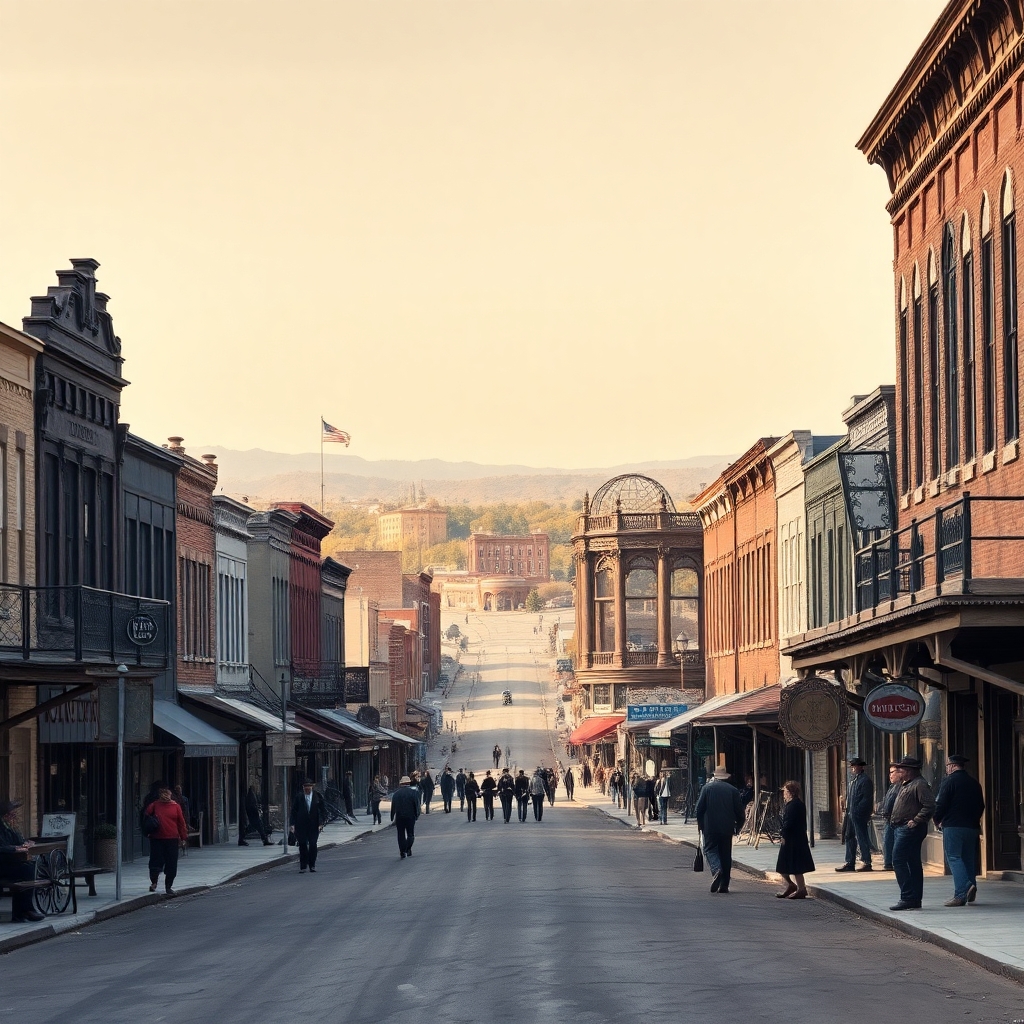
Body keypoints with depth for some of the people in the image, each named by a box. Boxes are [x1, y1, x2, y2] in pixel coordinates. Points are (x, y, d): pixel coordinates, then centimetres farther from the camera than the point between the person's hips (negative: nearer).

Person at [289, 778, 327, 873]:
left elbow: (323, 810, 3)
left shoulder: (318, 797, 2)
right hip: (301, 825, 0)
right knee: (302, 845, -1)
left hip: (314, 825, 0)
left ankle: (312, 865, 11)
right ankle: (303, 866, 6)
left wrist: (321, 823, -6)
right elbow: (293, 811, 4)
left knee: (313, 845, -1)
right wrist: (293, 824, -4)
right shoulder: (298, 798, 1)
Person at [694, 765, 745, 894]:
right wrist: (737, 826, 16)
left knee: (710, 849, 3)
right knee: (726, 854, 8)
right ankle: (724, 885, 8)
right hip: (727, 828, 2)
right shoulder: (733, 790, 2)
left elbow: (699, 809, -2)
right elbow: (739, 811, 3)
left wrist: (700, 824, 11)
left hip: (710, 827, -2)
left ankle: (716, 870, -27)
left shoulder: (707, 788, -1)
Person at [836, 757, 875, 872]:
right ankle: (850, 863, 17)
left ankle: (866, 863, 0)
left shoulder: (865, 780, -12)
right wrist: (848, 810, 12)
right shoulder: (853, 779, 17)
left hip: (860, 815, -10)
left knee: (862, 838, -6)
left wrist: (857, 811, -21)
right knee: (849, 837, 12)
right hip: (851, 814, 10)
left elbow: (867, 798, -18)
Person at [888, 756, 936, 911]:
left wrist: (916, 821, -21)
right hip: (903, 828, 11)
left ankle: (908, 898, -13)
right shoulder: (905, 785, 18)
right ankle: (915, 900, 15)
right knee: (913, 864, 11)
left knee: (898, 861, -12)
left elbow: (930, 806, -23)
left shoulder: (919, 785, -14)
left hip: (909, 829, -11)